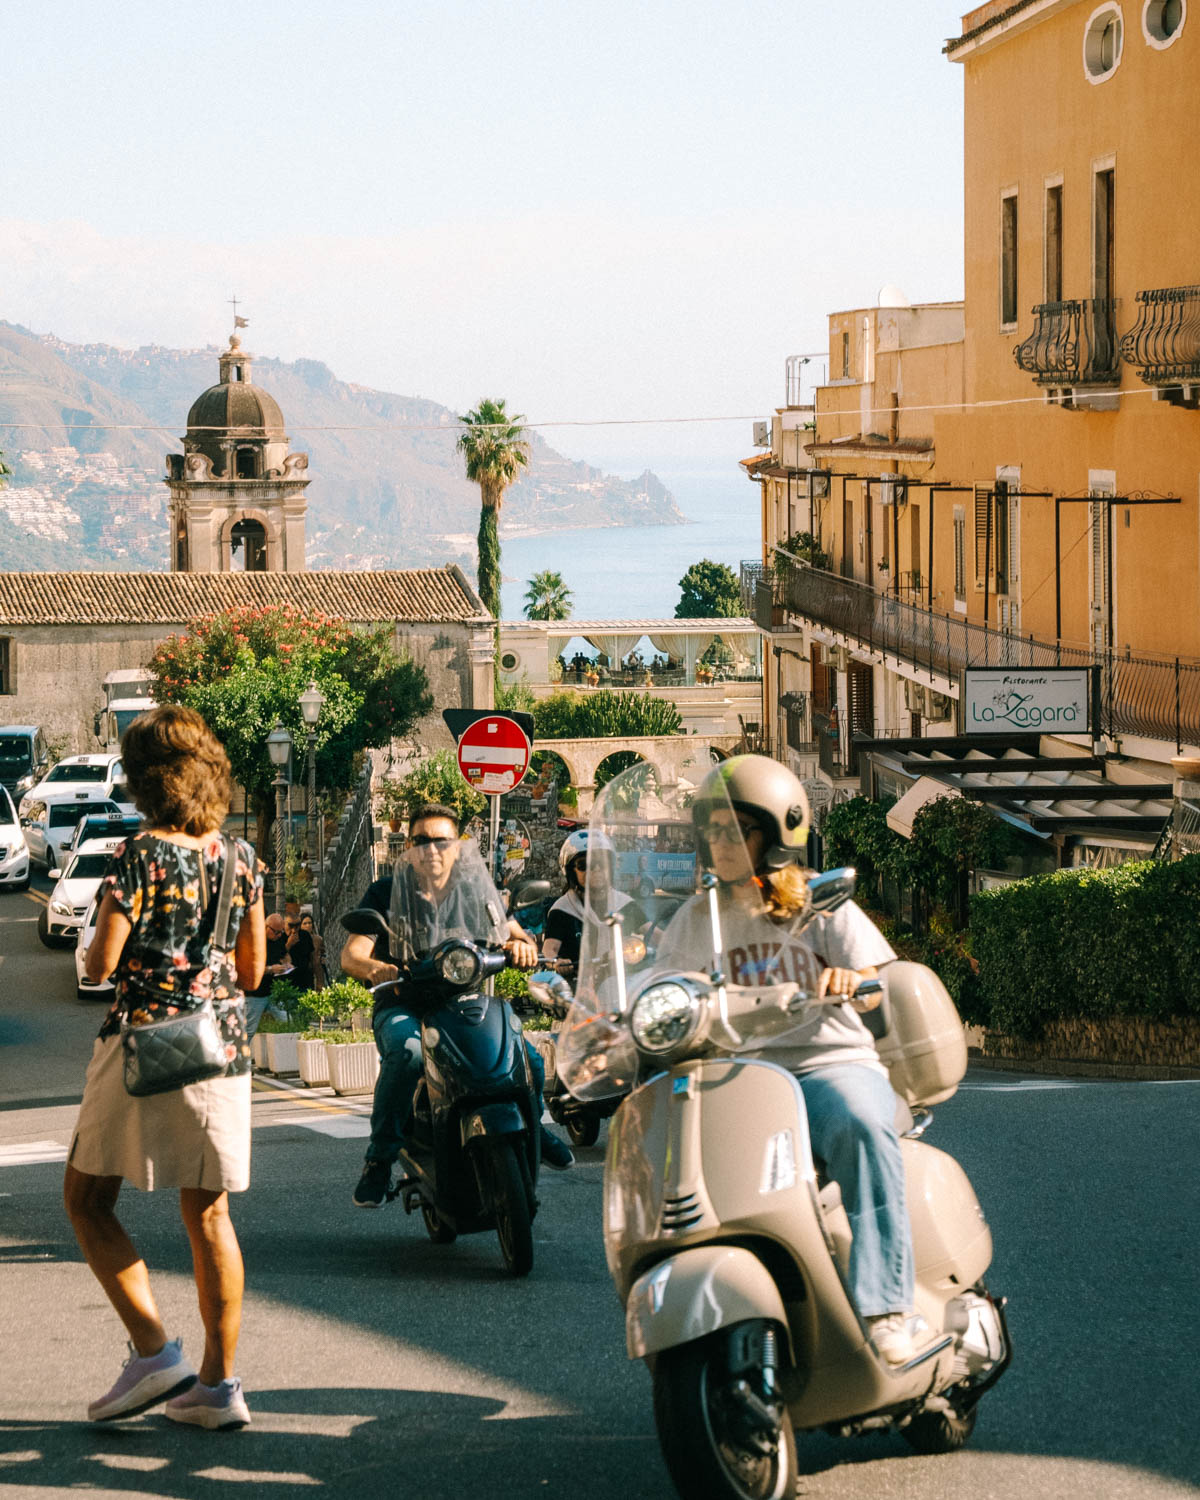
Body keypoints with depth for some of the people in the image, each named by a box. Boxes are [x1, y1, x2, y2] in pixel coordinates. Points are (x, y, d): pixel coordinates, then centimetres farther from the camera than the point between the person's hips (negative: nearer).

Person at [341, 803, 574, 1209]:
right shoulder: (385, 893, 1)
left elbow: (511, 931, 13)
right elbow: (350, 955, -8)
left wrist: (520, 943, -14)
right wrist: (376, 969, -33)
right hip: (403, 1009, -3)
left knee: (530, 1060, -16)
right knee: (407, 1053, -39)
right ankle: (380, 1157, -25)